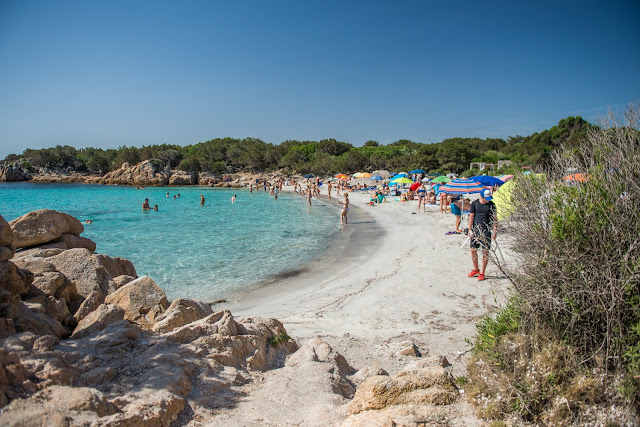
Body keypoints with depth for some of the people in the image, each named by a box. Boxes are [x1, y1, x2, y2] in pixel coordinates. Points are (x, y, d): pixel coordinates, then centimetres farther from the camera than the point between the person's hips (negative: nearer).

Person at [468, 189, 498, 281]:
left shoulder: (491, 205, -1)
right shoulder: (474, 204, 3)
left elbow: (495, 219, 2)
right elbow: (471, 217, 6)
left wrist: (495, 231, -4)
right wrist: (470, 230, 2)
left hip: (486, 231, -2)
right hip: (475, 229, 2)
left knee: (485, 251, -2)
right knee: (473, 250, 6)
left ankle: (482, 272, 9)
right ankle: (475, 270, 25)